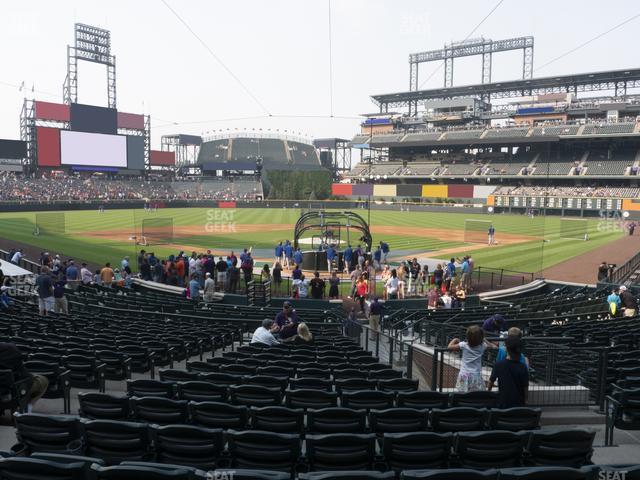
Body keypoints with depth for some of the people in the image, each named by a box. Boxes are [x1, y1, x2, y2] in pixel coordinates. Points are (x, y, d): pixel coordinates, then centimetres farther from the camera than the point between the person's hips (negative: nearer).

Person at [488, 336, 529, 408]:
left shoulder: (498, 365, -12)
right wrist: (524, 401, 13)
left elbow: (491, 381, 2)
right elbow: (525, 388, -4)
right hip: (518, 404, 1)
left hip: (502, 403, 0)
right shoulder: (523, 368, -12)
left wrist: (488, 391, 21)